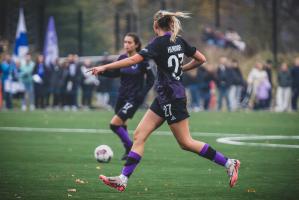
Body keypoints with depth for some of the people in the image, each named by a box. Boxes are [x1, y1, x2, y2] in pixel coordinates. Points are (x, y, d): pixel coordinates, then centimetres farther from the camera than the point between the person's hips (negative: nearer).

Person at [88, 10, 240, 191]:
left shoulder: (160, 43, -15)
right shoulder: (179, 41, 8)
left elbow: (134, 59, -22)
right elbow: (201, 59, 13)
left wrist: (105, 67, -19)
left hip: (171, 97, -9)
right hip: (164, 98, 9)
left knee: (186, 143, -2)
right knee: (139, 135, 4)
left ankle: (229, 163, 5)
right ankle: (123, 179, 0)